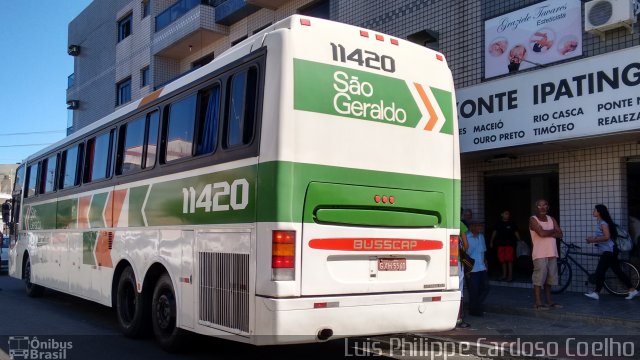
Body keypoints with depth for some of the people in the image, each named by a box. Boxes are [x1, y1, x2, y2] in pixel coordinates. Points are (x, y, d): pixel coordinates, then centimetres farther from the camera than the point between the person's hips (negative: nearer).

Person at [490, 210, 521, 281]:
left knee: (509, 260, -7)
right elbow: (494, 232, 11)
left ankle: (510, 275, -3)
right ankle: (504, 275, 17)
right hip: (500, 244, 3)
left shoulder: (512, 224, 3)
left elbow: (516, 233, 6)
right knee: (502, 260, 6)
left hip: (509, 244, -3)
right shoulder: (498, 224, 8)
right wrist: (491, 241, 7)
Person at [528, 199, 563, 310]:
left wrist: (547, 233, -10)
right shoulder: (533, 219, -4)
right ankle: (538, 303, -4)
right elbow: (541, 233, -18)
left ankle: (549, 301, 19)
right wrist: (553, 231, -1)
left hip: (552, 254, 6)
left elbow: (560, 234, 4)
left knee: (548, 279, 11)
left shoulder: (552, 219, 15)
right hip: (540, 254, -6)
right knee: (539, 279, -7)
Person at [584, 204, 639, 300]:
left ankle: (596, 293, -6)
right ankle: (632, 290, 13)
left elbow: (606, 237, -23)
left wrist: (593, 240, -18)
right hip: (610, 251, 10)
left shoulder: (603, 223, -14)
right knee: (618, 271, 10)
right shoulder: (601, 223, 16)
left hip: (608, 251, -10)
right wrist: (592, 238, 9)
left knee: (599, 272, -9)